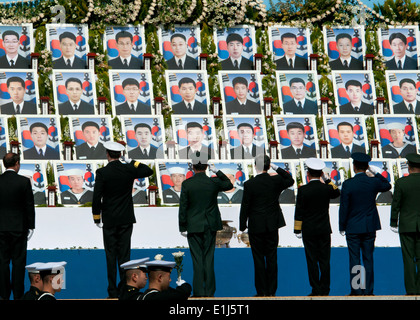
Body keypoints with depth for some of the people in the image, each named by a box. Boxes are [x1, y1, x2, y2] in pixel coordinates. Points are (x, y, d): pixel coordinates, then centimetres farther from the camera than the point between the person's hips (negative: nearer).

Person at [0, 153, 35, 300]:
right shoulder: (24, 181, -8)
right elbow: (29, 206, -6)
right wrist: (31, 226, 3)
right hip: (19, 227, -2)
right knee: (18, 261, 3)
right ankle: (18, 294, 5)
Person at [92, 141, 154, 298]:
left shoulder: (102, 172, -10)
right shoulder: (128, 169, -2)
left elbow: (97, 197, -10)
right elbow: (149, 171, 14)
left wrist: (97, 218, 0)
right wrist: (132, 162, 12)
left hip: (109, 220, -2)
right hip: (126, 219, 2)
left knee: (111, 256, 3)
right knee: (124, 255, 6)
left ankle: (113, 291, 3)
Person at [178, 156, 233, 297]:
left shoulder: (186, 184, -9)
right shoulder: (214, 182, -4)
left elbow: (183, 207, -7)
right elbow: (229, 185, 18)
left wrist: (182, 227, -1)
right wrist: (217, 172, 14)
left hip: (193, 226, -2)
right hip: (210, 226, 2)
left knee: (197, 259, 2)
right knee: (209, 258, 8)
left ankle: (199, 292, 1)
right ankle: (209, 292, 8)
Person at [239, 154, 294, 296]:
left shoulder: (249, 184, -12)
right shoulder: (276, 181, -4)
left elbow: (245, 206, -8)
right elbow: (290, 180, 19)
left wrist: (242, 226, 2)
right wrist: (277, 168, 10)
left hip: (256, 226, -3)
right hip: (272, 226, 3)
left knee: (258, 258, 3)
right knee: (272, 258, 8)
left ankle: (261, 291, 5)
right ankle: (271, 291, 11)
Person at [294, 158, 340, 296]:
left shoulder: (303, 190, -12)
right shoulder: (327, 188, -5)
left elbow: (299, 212, -8)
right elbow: (337, 193, 20)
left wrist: (297, 230, -1)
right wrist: (327, 180, 11)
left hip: (309, 231, -2)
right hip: (324, 230, 2)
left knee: (312, 260, 3)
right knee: (325, 260, 8)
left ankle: (316, 290, 4)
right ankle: (324, 290, 11)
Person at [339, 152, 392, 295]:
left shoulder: (348, 184, -13)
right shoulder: (373, 182, -5)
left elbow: (343, 207, -9)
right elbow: (387, 186, 19)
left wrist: (342, 227, 0)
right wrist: (374, 173, 16)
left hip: (353, 227, -3)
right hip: (370, 227, 3)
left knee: (354, 260, 3)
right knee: (368, 258, 8)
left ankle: (356, 290, 4)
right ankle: (368, 290, 9)